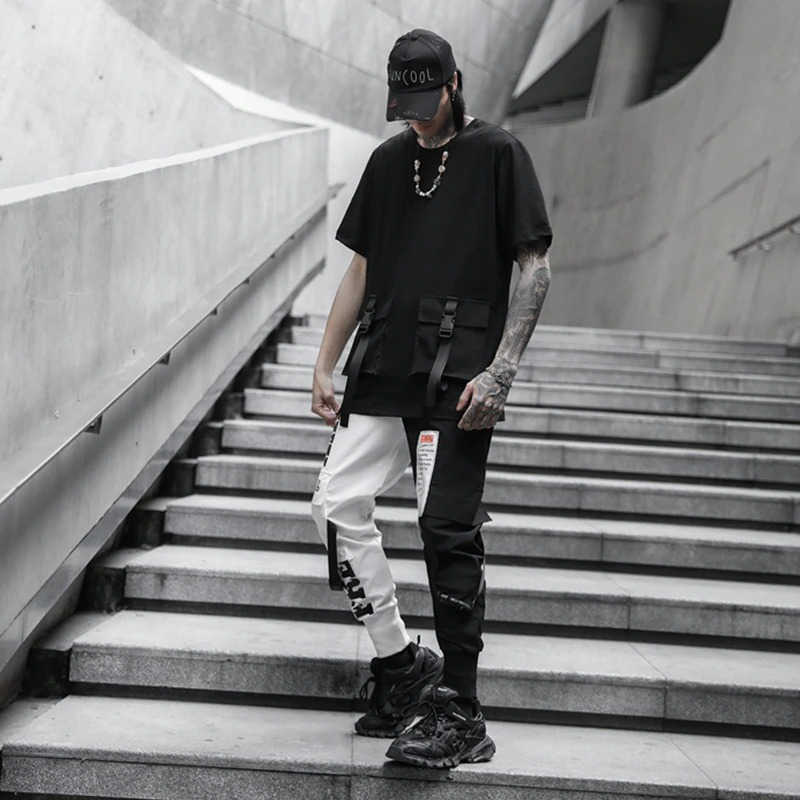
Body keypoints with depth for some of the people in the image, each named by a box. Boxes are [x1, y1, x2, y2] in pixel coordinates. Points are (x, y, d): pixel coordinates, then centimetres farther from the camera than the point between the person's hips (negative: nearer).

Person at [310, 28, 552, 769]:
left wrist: (499, 373, -13)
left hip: (456, 376, -6)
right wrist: (324, 366, 14)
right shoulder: (389, 160, 16)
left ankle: (461, 716, -1)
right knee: (337, 504, -1)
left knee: (447, 532, -8)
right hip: (381, 371, 6)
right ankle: (399, 661, 14)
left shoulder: (498, 154, 0)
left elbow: (534, 268, -4)